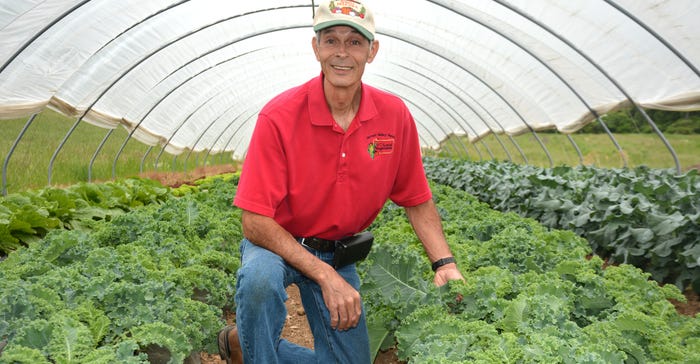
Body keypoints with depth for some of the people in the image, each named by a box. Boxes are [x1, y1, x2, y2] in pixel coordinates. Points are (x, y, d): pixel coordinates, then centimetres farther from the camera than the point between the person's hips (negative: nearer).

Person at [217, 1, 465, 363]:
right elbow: (255, 222, -24)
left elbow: (418, 202, 0)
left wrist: (445, 263, -14)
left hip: (339, 252, 5)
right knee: (260, 277, -39)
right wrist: (325, 276, -29)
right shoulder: (279, 116, -23)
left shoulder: (395, 115, -11)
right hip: (278, 245, -4)